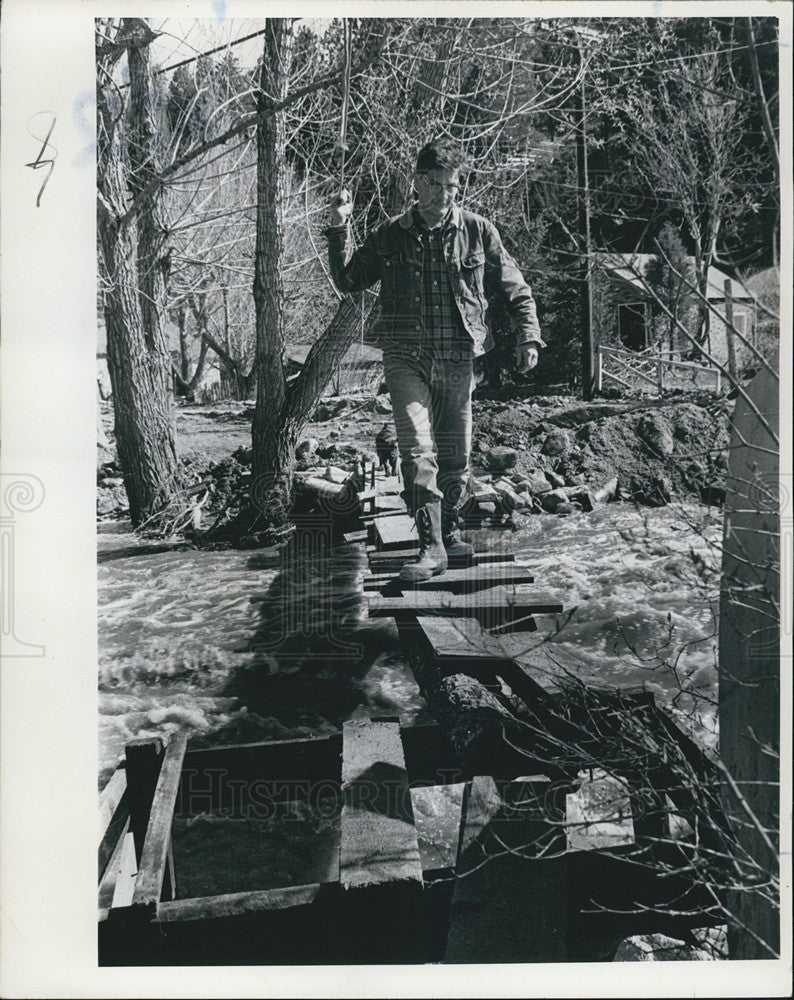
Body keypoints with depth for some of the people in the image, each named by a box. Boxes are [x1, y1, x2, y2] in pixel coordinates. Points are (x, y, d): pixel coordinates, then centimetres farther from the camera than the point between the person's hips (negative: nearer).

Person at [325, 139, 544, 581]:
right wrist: (340, 230, 3)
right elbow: (348, 281, 15)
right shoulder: (390, 235, 6)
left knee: (456, 454, 9)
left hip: (458, 360, 1)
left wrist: (529, 338, 1)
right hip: (406, 357, -1)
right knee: (417, 450, -15)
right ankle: (432, 546, -10)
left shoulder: (478, 232, 5)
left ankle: (450, 530, 30)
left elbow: (516, 290, 12)